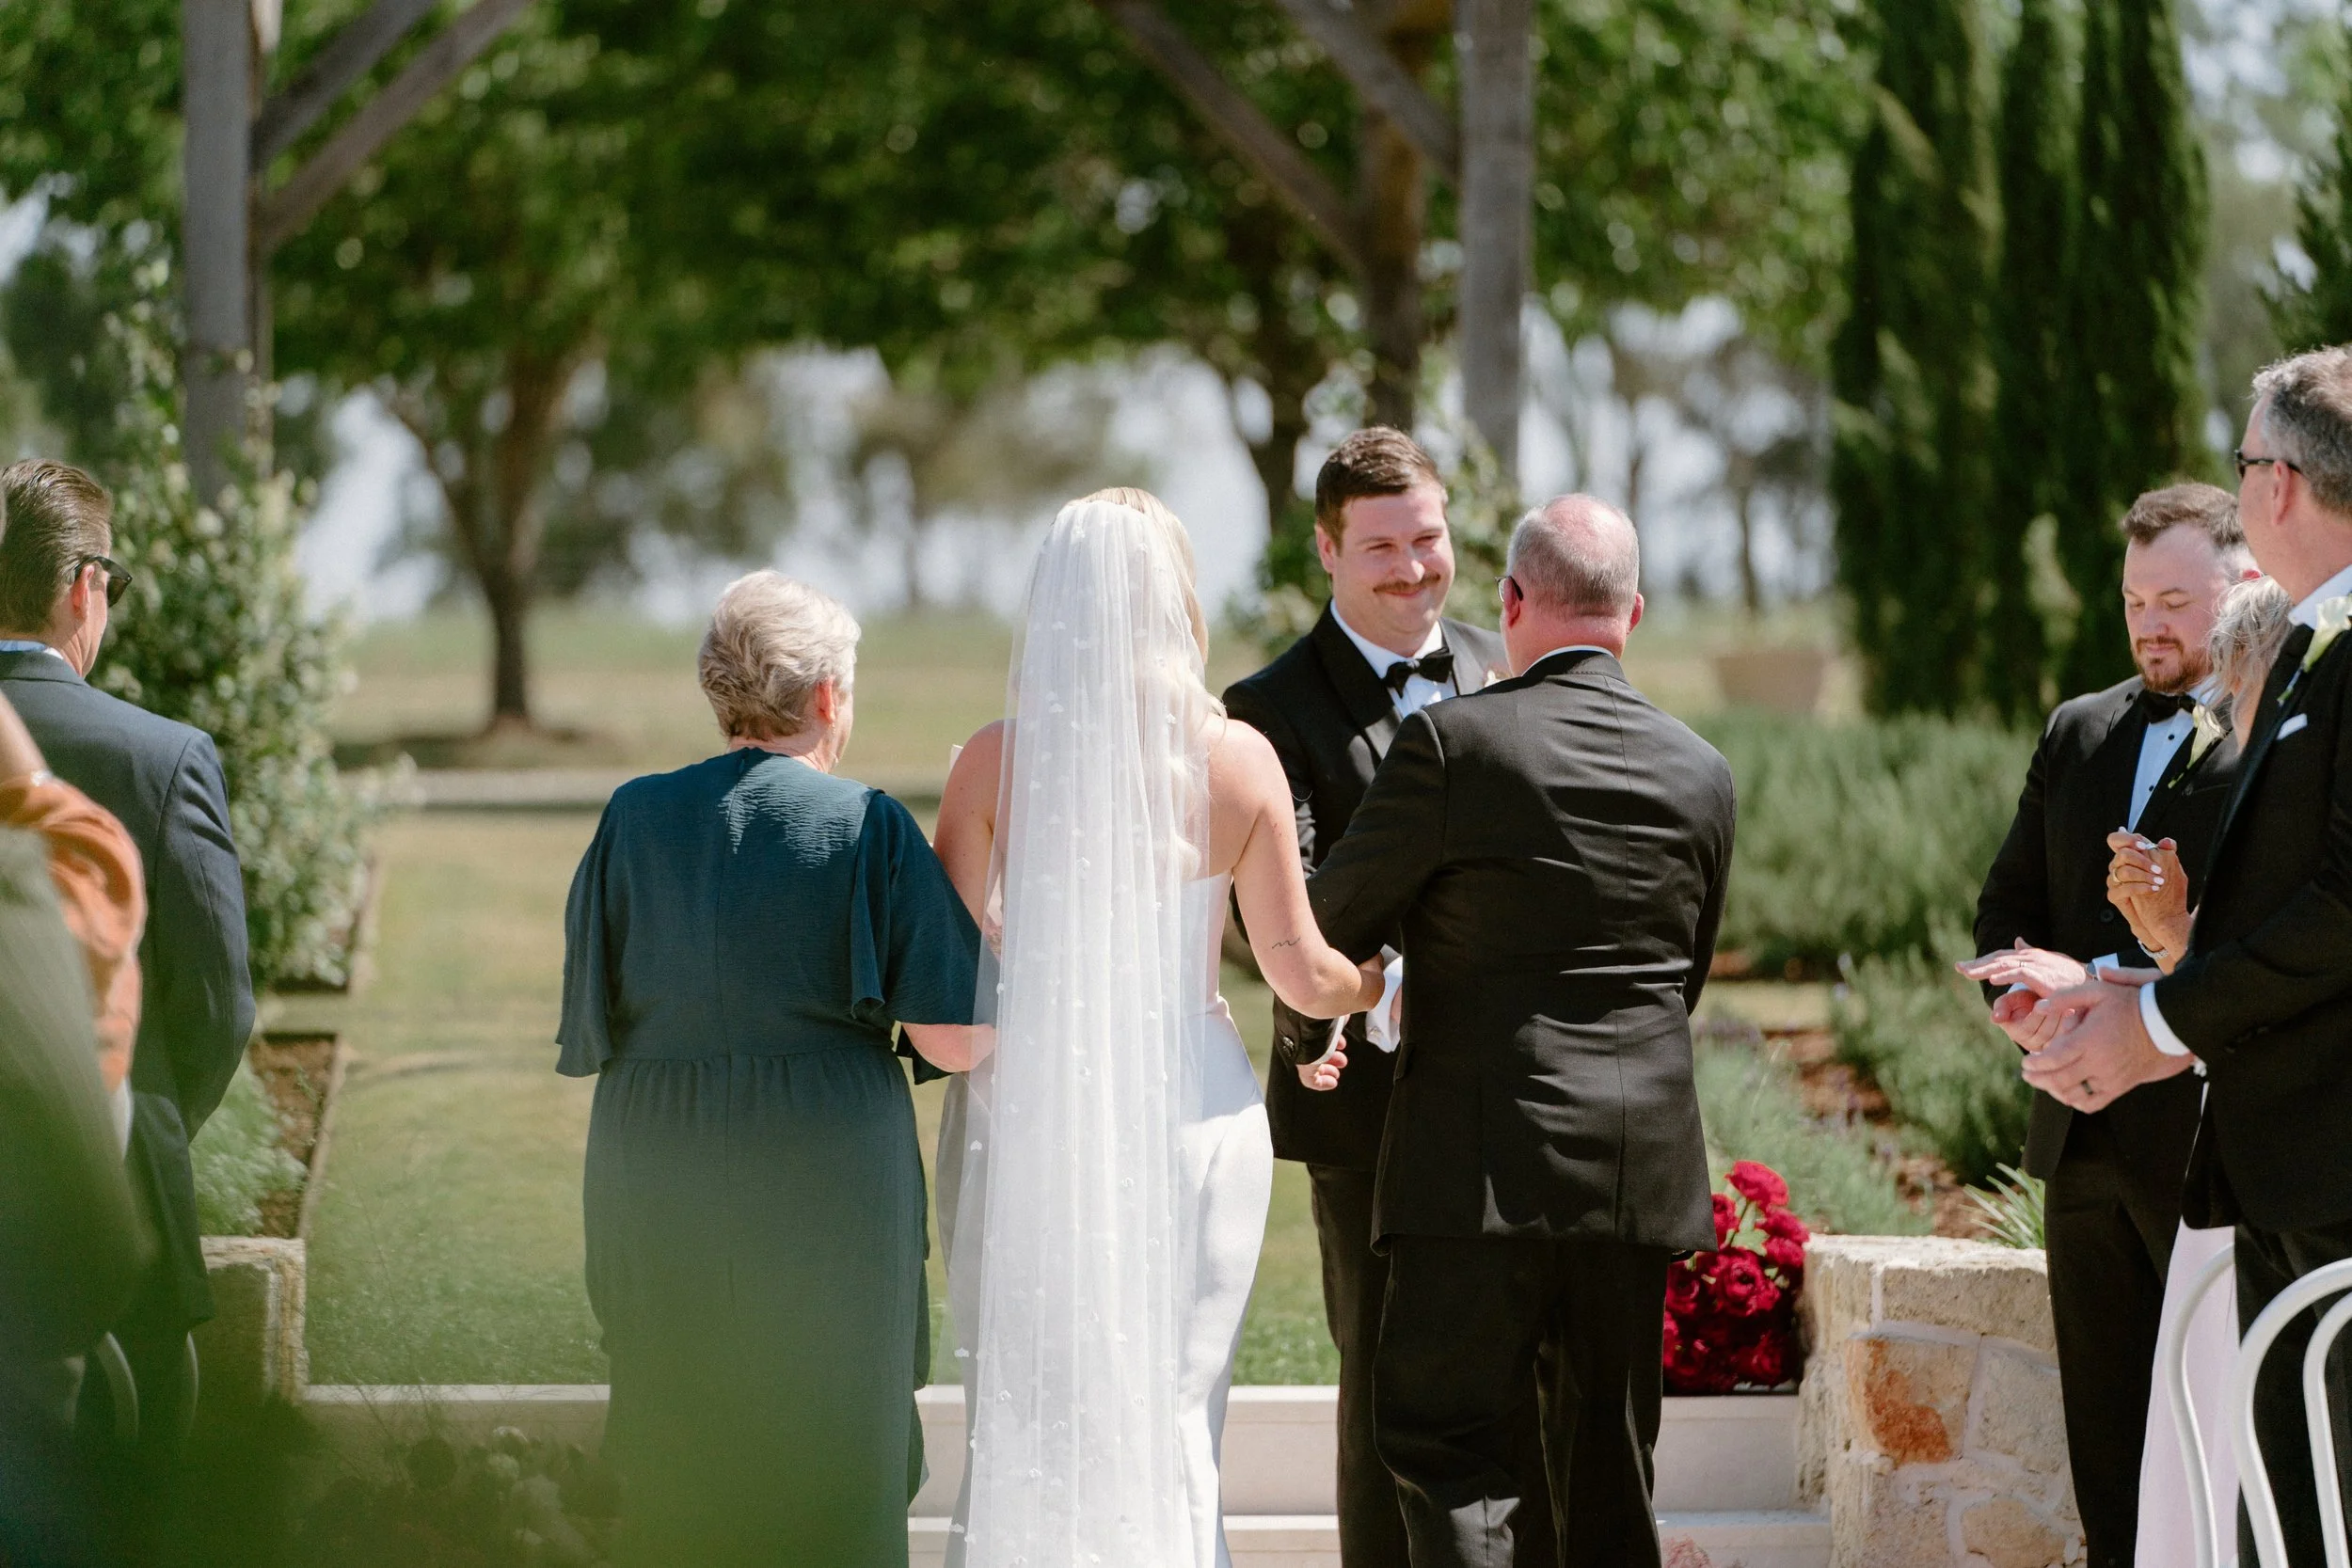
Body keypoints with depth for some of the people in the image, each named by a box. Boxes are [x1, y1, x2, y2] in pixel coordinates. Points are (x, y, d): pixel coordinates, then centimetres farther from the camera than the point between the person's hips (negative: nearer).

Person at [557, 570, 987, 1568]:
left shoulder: (634, 818, -1)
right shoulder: (866, 827, -8)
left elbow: (589, 1025, 3)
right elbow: (956, 1039, -11)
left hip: (657, 1191, 3)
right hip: (829, 1194, -3)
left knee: (680, 1483, 13)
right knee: (832, 1476, 9)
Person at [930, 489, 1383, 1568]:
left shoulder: (996, 761, -7)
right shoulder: (1239, 760, -6)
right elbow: (1302, 975, -2)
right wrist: (1388, 982, 18)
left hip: (1033, 1108, 0)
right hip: (1192, 1107, 0)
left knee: (1024, 1419, 9)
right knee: (1175, 1418, 10)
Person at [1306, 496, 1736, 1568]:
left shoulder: (1452, 742, -10)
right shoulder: (1701, 774, 6)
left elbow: (1330, 926, -2)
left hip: (1481, 1164, -5)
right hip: (1641, 1167, 5)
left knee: (1448, 1451, -3)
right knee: (1608, 1470, 13)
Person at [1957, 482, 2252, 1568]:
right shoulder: (2081, 732, 16)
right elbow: (2007, 904, 18)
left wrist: (2104, 985, -22)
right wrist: (2023, 1001, -4)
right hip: (2088, 1140, 7)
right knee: (2107, 1441, 11)